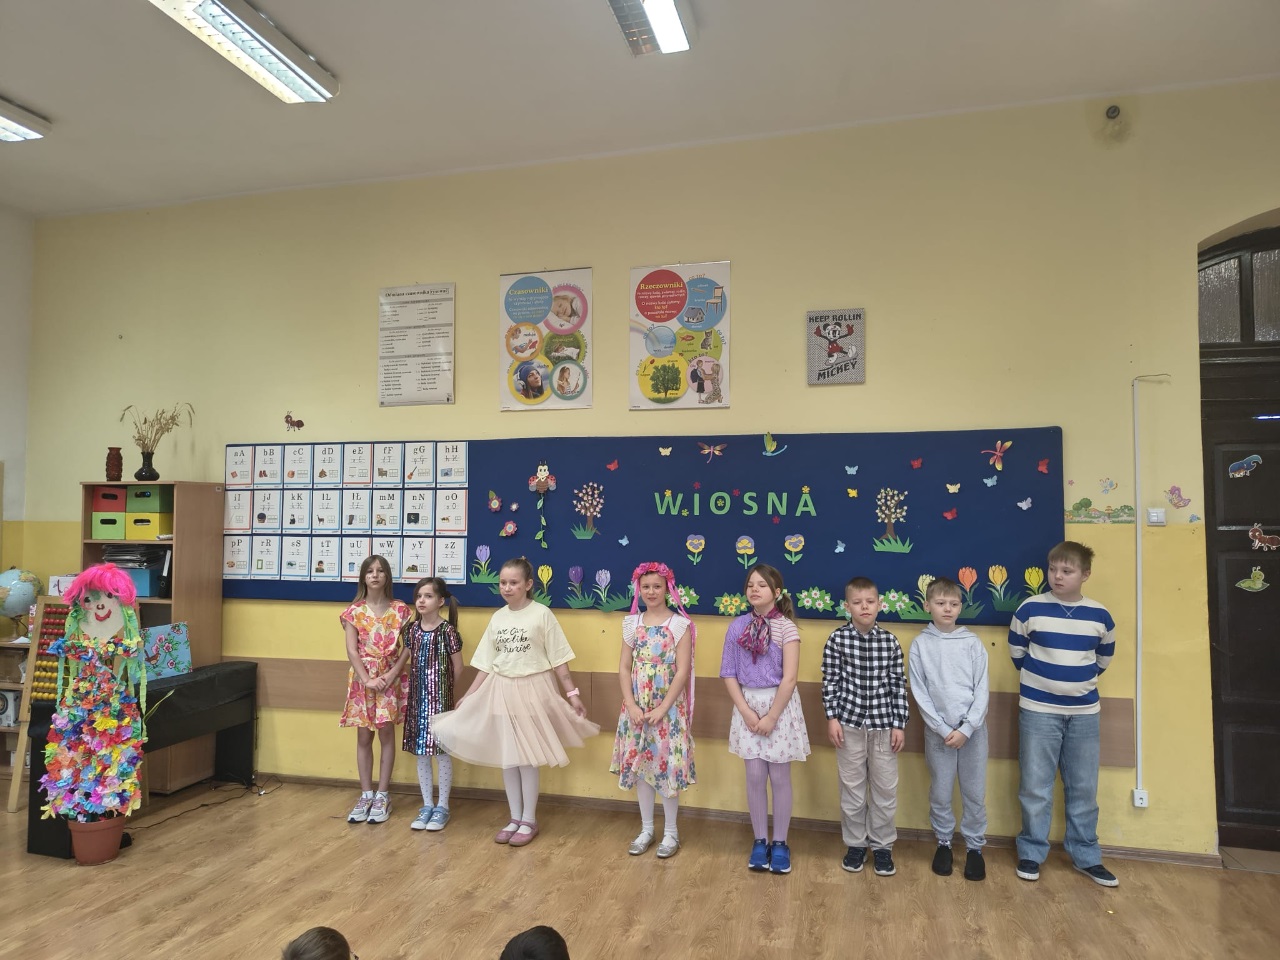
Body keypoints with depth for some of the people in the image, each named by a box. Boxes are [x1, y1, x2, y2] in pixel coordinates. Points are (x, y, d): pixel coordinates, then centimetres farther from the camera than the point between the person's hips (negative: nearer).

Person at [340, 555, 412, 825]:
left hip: (390, 677, -1)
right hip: (363, 678, 1)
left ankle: (382, 795, 12)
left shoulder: (400, 610, 0)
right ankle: (366, 795, 16)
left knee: (386, 733, 1)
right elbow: (352, 650, -4)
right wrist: (367, 679, -14)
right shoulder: (354, 611, 1)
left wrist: (392, 674, -14)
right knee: (364, 736, 6)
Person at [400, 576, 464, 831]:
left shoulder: (447, 630, -12)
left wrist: (444, 687, 5)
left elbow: (458, 666, -5)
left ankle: (442, 807, 17)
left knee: (442, 751, 4)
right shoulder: (412, 628, 3)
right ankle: (427, 805, 24)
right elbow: (409, 661, 11)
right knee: (421, 752, 12)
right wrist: (420, 685, 6)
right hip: (417, 697, 5)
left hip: (440, 698, -5)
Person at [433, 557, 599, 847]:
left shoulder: (541, 614, -9)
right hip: (501, 691, 5)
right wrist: (468, 697, 8)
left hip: (532, 690, -4)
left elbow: (558, 660, -6)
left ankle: (529, 821, 18)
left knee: (527, 758, 2)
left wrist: (572, 694, -8)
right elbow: (485, 665, 9)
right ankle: (515, 818, 24)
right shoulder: (497, 618, 5)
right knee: (507, 757, 10)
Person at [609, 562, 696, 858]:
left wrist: (662, 709, -16)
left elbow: (682, 672, -11)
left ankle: (671, 831, 19)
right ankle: (646, 829, 26)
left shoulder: (680, 624, -7)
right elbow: (624, 668, 3)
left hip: (669, 706, -4)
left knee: (667, 765, 1)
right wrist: (631, 705, -8)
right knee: (639, 764, 10)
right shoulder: (632, 623, 4)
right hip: (637, 707, 4)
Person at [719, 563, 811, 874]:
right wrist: (746, 711, -8)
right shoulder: (737, 626, 0)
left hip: (779, 705, -3)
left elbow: (789, 678, -13)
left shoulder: (786, 627, -9)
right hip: (748, 705, 3)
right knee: (755, 777, 8)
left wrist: (771, 716, -14)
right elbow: (729, 673, 1)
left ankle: (780, 843, 22)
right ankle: (760, 841, 24)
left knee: (779, 778, 7)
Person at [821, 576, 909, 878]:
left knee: (885, 788, 10)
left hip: (883, 724, 1)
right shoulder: (837, 639, -7)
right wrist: (832, 717, -7)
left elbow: (898, 684, 1)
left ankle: (882, 846, 27)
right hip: (849, 722, -1)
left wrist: (899, 724, -1)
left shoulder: (890, 641, -3)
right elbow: (830, 681, -3)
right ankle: (855, 844, 27)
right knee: (852, 787, 11)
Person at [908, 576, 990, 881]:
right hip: (938, 731, 0)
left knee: (975, 793, 8)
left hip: (973, 730, 1)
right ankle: (944, 842, 27)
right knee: (940, 793, 8)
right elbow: (920, 694, -3)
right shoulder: (920, 644, -2)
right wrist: (944, 730, -10)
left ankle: (975, 846, 25)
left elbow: (982, 690, -2)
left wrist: (966, 729, -10)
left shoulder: (972, 642, 0)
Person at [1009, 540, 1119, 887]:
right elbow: (1016, 651, 6)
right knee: (1035, 787, 4)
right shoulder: (1030, 609, -9)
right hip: (1038, 710, -2)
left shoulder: (1100, 616, -2)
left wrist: (1079, 681, 13)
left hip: (1084, 712, 2)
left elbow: (1104, 659, 15)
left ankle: (1086, 856, 28)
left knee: (1084, 788, 13)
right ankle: (1031, 853, 18)